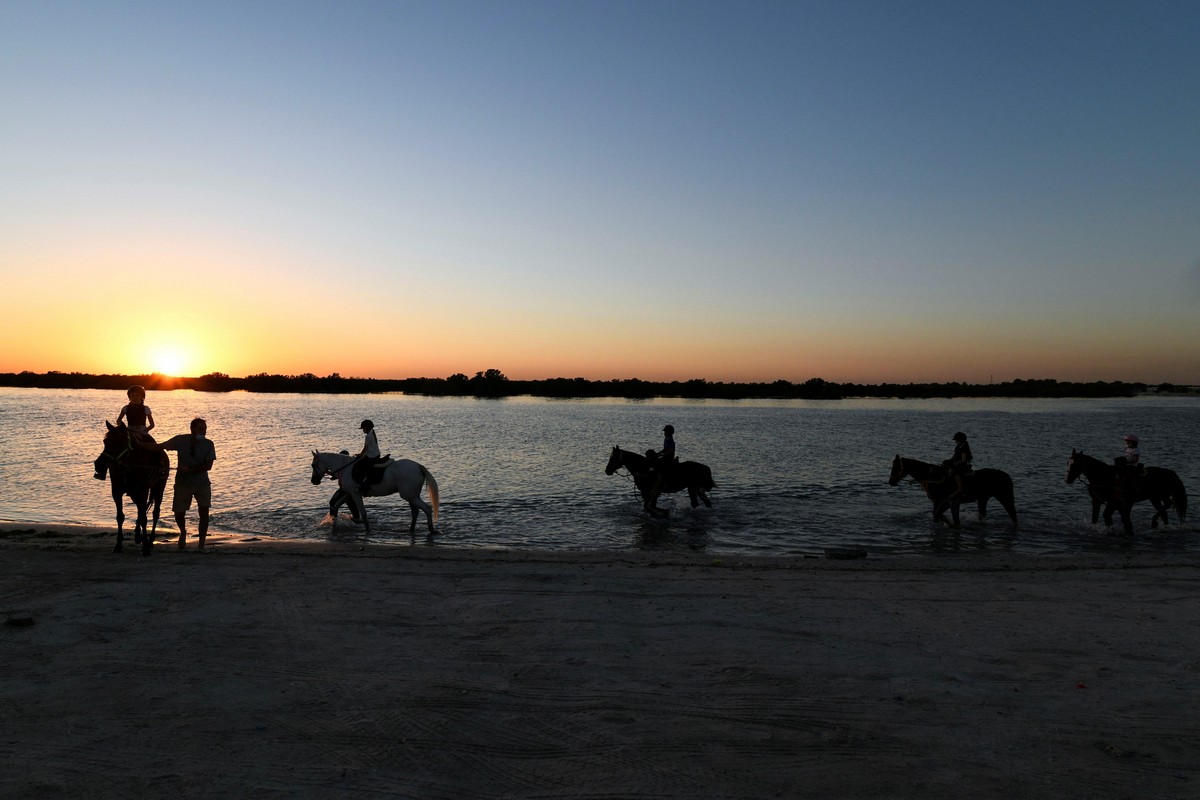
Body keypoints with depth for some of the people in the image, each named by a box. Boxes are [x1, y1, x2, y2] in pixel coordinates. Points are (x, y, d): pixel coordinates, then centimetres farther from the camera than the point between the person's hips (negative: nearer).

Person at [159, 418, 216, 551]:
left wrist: (190, 469, -21)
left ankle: (201, 544, -2)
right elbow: (160, 447, -2)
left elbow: (208, 466, -12)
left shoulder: (208, 444, -8)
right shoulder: (181, 440, -7)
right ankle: (183, 532, 37)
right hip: (183, 483, 1)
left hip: (202, 484, 0)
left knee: (204, 511, -12)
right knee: (179, 513, 3)